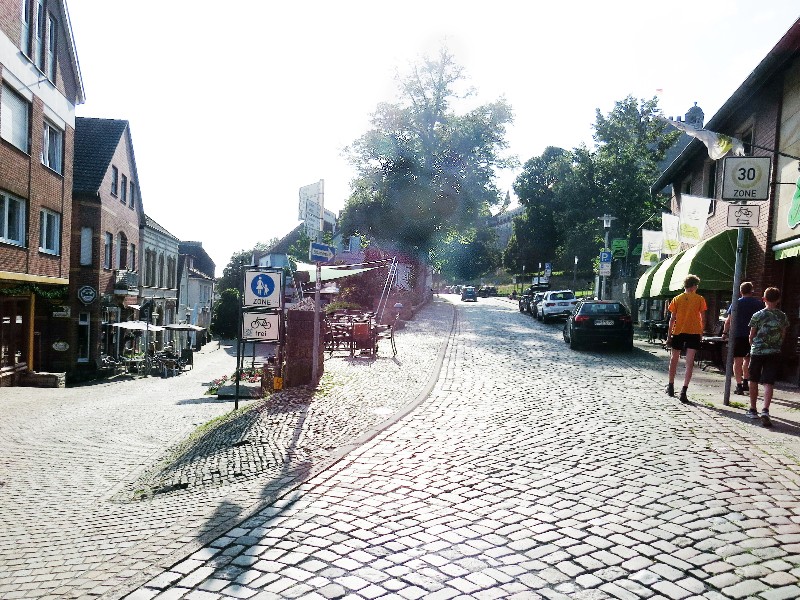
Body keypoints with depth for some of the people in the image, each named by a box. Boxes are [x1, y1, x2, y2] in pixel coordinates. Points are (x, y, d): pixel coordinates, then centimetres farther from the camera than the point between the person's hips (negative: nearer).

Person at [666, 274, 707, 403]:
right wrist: (701, 332, 12)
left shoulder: (677, 299, 3)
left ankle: (671, 386, 28)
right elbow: (703, 318, -1)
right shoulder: (700, 299, 0)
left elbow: (672, 318, 1)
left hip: (678, 332, 1)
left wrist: (669, 335, 5)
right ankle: (684, 390, -13)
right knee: (690, 362, -4)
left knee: (674, 359, 17)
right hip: (694, 332, -1)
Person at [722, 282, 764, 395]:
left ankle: (739, 385, -8)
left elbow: (729, 320, -3)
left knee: (738, 360, -2)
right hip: (752, 336, 2)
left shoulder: (736, 303, -1)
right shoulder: (759, 303, 5)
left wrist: (725, 332, 5)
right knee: (747, 359, 18)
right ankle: (745, 382, 21)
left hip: (737, 335, -2)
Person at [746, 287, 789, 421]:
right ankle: (765, 409, -16)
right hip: (774, 353, 1)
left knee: (754, 381, 12)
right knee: (769, 383, -1)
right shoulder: (783, 317, 2)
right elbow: (783, 336, 9)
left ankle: (753, 410, 19)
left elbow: (751, 336, 1)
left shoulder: (758, 316, -6)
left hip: (757, 352, -1)